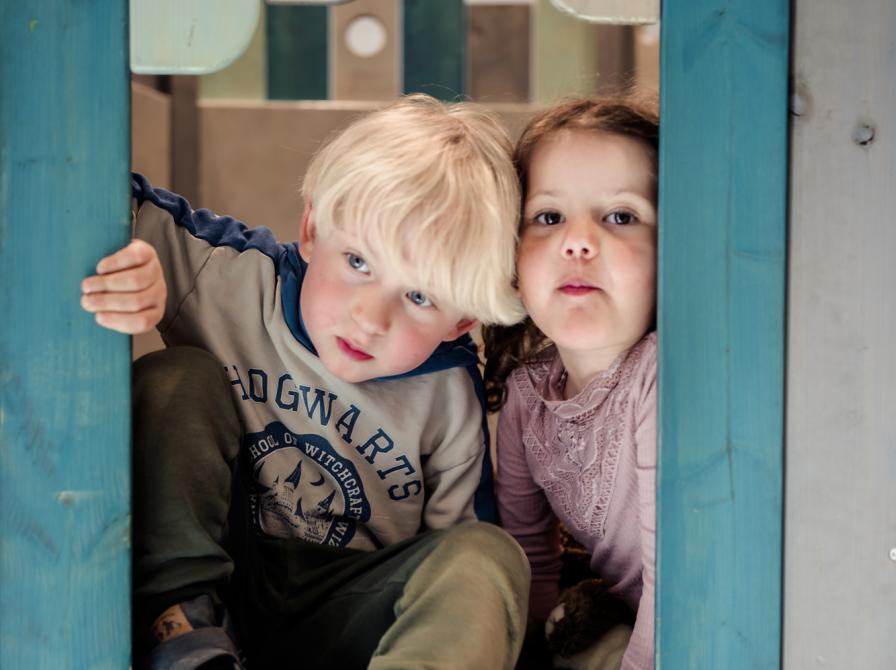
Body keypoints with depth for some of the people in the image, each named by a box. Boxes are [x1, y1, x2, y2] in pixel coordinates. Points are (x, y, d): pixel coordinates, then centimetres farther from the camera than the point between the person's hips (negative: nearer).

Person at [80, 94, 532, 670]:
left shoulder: (450, 396, -10)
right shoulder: (230, 281, -12)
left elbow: (459, 555, -1)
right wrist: (125, 257, -31)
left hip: (335, 622, 0)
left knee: (490, 557, -26)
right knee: (175, 379, -17)